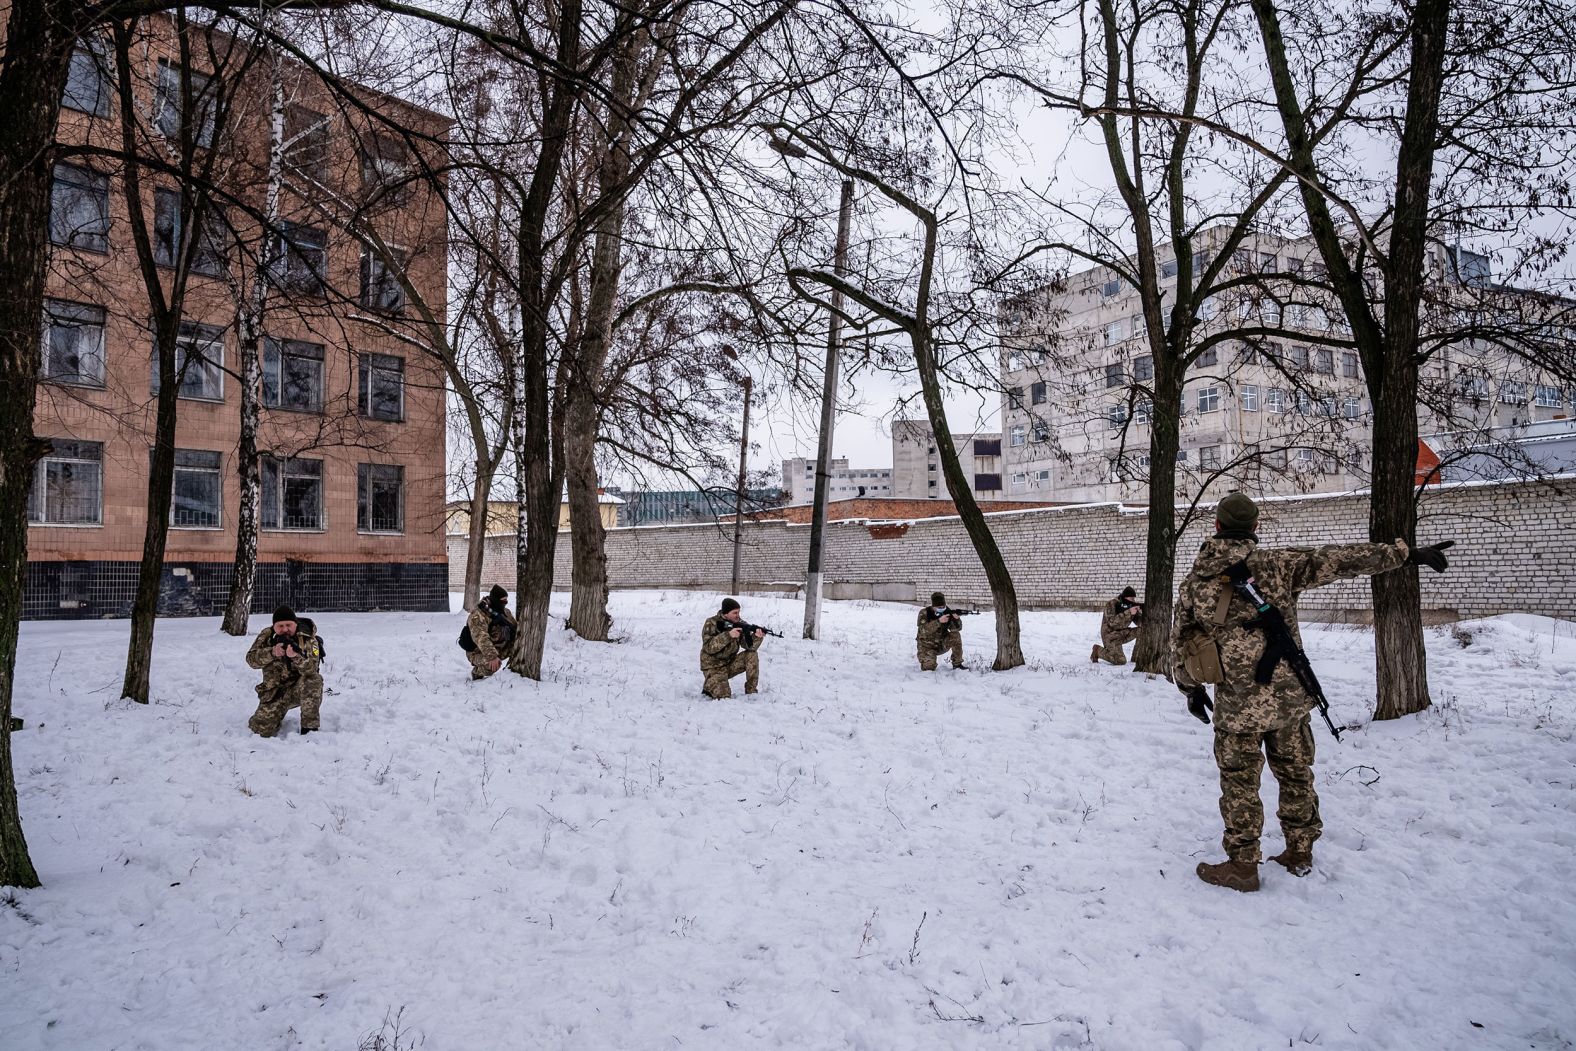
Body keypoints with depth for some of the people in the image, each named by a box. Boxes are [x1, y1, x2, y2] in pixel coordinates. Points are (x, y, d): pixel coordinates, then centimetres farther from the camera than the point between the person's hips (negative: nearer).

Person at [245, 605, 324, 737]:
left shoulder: (308, 639, -12)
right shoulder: (267, 636, -3)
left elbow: (311, 669, -25)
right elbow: (251, 659, -13)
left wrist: (296, 656, -46)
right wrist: (272, 653, -32)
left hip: (300, 689, -2)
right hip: (274, 691, 2)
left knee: (314, 680, -35)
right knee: (261, 730, -12)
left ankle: (309, 727, -25)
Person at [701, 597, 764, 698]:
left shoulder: (740, 623, -5)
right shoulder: (711, 623, -16)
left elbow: (749, 646, -13)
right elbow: (708, 647, -28)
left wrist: (757, 637, -35)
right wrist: (728, 635, -36)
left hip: (731, 663, 5)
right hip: (714, 667, -5)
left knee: (752, 655, -18)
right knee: (724, 697, -21)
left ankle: (751, 691, -7)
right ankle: (709, 686, 13)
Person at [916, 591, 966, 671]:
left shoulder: (947, 613, -10)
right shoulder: (924, 613, -19)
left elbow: (957, 628, -17)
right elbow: (924, 630, -34)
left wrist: (956, 619, -39)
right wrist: (938, 621, -45)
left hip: (942, 644, 3)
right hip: (927, 645, -3)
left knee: (955, 635, -22)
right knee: (929, 667, -25)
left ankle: (957, 663, -11)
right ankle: (924, 658, 13)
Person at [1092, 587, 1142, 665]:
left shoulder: (1132, 605, -2)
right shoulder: (1111, 604, -20)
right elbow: (1112, 622, -32)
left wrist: (1140, 613, -26)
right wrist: (1128, 613, -38)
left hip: (1122, 633, 7)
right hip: (1110, 635, -7)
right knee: (1120, 661, -19)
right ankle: (1098, 651, 4)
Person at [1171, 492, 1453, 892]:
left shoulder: (1193, 582, -1)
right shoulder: (1275, 564, -6)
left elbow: (1180, 644, 6)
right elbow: (1338, 559, -8)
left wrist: (1190, 688, 20)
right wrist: (1407, 553, -2)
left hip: (1236, 705, -1)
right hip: (1289, 697, 1)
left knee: (1240, 783, 10)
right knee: (1295, 773, 19)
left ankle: (1242, 865, 17)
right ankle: (1300, 852, 32)